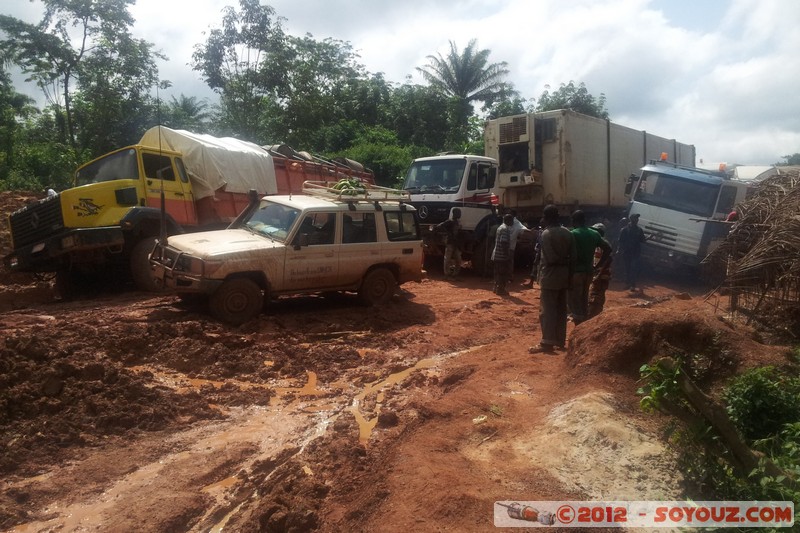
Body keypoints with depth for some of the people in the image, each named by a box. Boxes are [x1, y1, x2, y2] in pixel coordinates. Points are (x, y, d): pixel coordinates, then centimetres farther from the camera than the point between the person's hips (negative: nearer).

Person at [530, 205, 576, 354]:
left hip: (550, 274, -7)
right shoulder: (568, 233, 8)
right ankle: (560, 340, 20)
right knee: (561, 309, 13)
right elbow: (573, 257, 7)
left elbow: (550, 258, -19)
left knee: (547, 310, -6)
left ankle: (547, 343, -8)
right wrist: (569, 274, 13)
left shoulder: (546, 233, -13)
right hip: (564, 274, 7)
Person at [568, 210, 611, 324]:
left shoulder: (573, 234, -11)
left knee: (574, 301, -2)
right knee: (584, 301, 17)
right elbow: (608, 248, 8)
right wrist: (599, 265, 11)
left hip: (576, 271, -7)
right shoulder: (594, 234, 8)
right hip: (588, 271, 7)